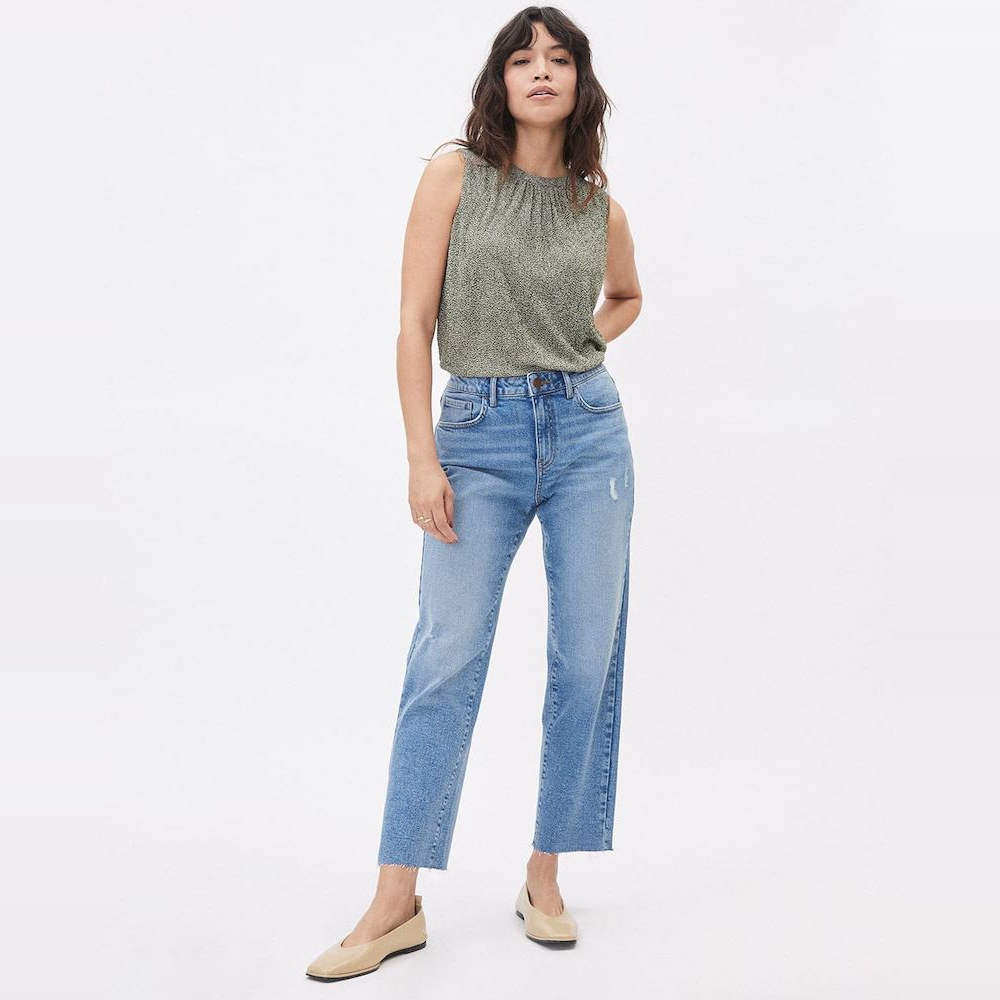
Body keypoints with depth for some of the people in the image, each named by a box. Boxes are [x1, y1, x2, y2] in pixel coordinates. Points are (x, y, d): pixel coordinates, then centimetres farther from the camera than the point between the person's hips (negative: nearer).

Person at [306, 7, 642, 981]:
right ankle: (396, 904, 2)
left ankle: (544, 880, 16)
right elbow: (414, 324, -3)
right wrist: (421, 458, -10)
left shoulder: (600, 206, 10)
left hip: (588, 430, 3)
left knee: (585, 656, 2)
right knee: (446, 658, -7)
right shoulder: (455, 175, 2)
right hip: (479, 433, -3)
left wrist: (582, 346, 9)